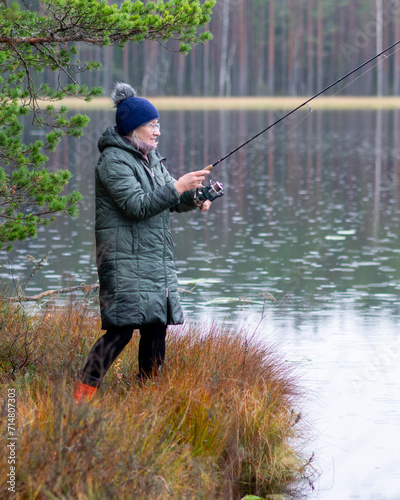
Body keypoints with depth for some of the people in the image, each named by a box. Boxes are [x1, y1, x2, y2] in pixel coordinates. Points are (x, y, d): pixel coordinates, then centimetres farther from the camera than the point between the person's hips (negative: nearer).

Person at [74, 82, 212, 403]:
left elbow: (170, 199, 21)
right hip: (126, 261, -9)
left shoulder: (152, 157, 17)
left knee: (157, 327, 8)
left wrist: (193, 198, 0)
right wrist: (178, 187, -21)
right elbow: (137, 205, -20)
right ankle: (82, 394, -12)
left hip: (158, 262, 9)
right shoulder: (114, 160, -11)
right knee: (122, 328, -15)